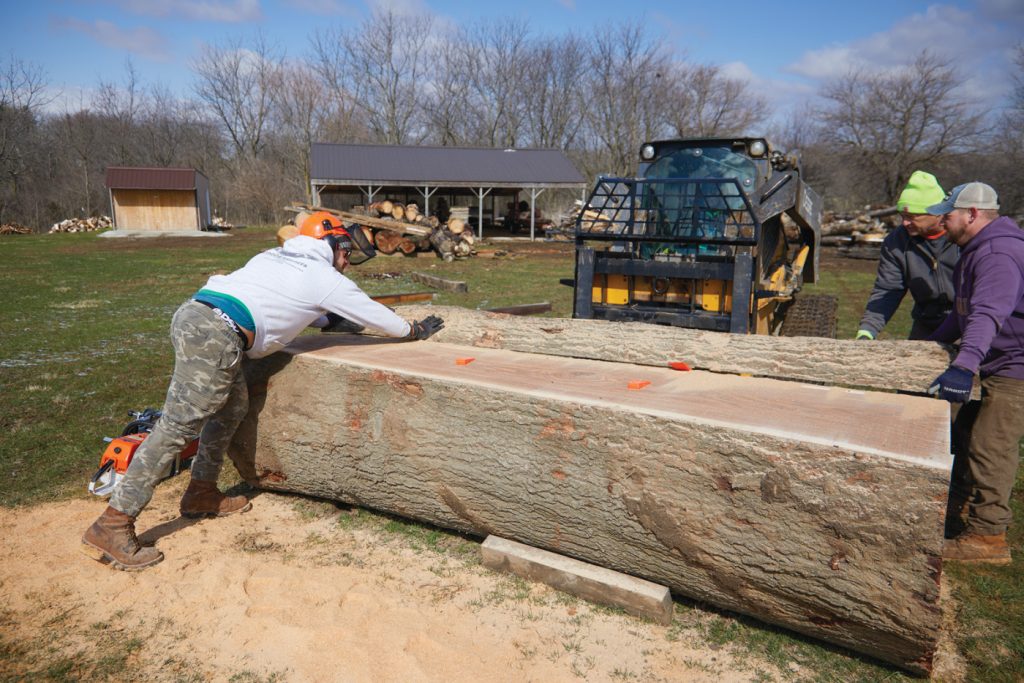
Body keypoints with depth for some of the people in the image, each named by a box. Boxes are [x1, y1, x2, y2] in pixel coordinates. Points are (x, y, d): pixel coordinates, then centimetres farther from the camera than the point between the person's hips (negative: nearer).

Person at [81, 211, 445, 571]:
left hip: (190, 314, 9)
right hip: (216, 335, -9)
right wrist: (414, 330, 32)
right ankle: (110, 528, -3)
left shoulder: (276, 256, 25)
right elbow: (375, 313, 17)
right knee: (177, 427, -7)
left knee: (233, 404, 21)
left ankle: (201, 494, 29)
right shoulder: (325, 278, 6)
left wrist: (328, 319, 46)